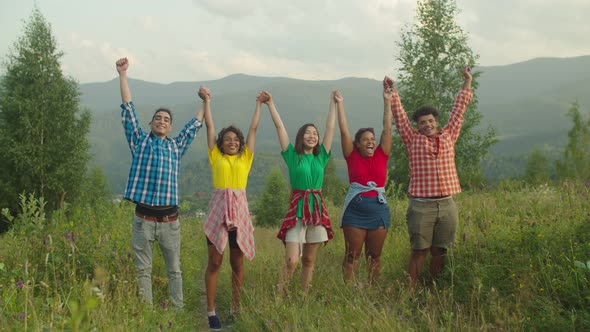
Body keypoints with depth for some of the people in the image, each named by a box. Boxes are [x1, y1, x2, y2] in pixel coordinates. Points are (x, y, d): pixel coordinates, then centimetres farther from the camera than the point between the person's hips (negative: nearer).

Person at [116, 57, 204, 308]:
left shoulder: (176, 146, 15)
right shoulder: (140, 141, 9)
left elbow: (194, 124, 27)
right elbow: (128, 110, 5)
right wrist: (123, 74, 2)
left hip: (169, 220, 2)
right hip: (143, 218, -2)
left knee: (174, 269, 6)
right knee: (143, 269, 4)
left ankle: (178, 311, 11)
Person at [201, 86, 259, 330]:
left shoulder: (245, 157, 12)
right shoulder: (215, 156, 8)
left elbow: (253, 129, 16)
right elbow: (209, 126, 11)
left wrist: (259, 104, 20)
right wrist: (207, 101, 14)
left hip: (239, 210, 2)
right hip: (218, 209, -2)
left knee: (238, 264, 7)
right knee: (214, 262, -1)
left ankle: (236, 308, 17)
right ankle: (211, 311, 5)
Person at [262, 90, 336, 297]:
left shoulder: (321, 156, 10)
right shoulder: (293, 156, 2)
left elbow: (331, 128, 13)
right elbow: (279, 127, 1)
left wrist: (334, 103, 16)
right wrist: (270, 104, 1)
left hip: (318, 209, 4)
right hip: (297, 210, -4)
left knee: (309, 261, 8)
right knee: (292, 261, -13)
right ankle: (279, 300, -4)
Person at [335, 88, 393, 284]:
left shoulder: (381, 156, 7)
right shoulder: (353, 157, 2)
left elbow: (387, 129, 5)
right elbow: (344, 131, 0)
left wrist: (387, 102, 3)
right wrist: (340, 104, -1)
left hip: (379, 210, 2)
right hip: (355, 211, -2)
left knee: (374, 255, 9)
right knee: (352, 255, 1)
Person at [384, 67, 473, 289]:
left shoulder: (449, 136, 14)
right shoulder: (413, 139, 7)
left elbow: (459, 108, 20)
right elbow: (399, 115, 3)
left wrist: (467, 82, 25)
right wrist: (391, 92, -4)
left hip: (447, 205, 3)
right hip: (421, 206, -3)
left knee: (439, 252, 9)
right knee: (419, 252, -1)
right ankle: (412, 291, 4)